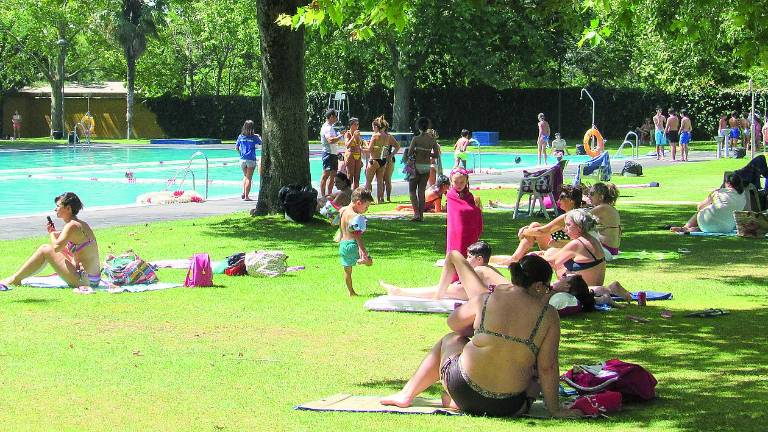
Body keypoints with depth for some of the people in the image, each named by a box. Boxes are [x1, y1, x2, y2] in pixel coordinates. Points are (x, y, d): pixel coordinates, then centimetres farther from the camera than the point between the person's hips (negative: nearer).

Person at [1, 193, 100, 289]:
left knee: (45, 250, -4)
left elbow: (57, 247, -22)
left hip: (83, 280, -10)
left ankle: (14, 279, 6)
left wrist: (52, 233, -3)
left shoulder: (72, 226, -15)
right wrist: (56, 233, 13)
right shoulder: (83, 225, 14)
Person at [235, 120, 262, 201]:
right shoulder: (254, 137, -8)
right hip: (251, 160, -4)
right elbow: (261, 143, 8)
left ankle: (243, 193, 9)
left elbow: (236, 147, 7)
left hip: (242, 159, 4)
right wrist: (258, 137, 26)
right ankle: (246, 196, -1)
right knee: (249, 178, 1)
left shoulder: (241, 136, 0)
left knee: (245, 176, 22)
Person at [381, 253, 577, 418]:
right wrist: (554, 409, 2)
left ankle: (407, 394, 34)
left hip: (462, 390, 2)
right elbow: (547, 368, -7)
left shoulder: (486, 300, -1)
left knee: (450, 340, 30)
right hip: (508, 407, -2)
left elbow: (453, 323, 17)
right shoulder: (548, 316, -6)